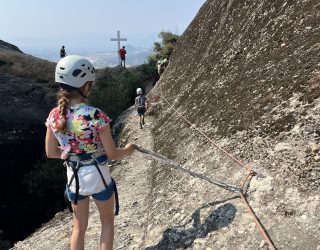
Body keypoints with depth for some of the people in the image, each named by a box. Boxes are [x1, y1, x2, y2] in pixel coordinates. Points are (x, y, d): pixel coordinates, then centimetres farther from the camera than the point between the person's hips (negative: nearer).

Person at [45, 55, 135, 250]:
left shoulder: (54, 115, -9)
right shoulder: (96, 116, -24)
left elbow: (51, 153, 1)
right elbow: (113, 155, -16)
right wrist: (127, 150, 4)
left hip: (74, 179, 4)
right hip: (99, 178, -4)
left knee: (79, 227, 25)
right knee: (107, 222, 23)